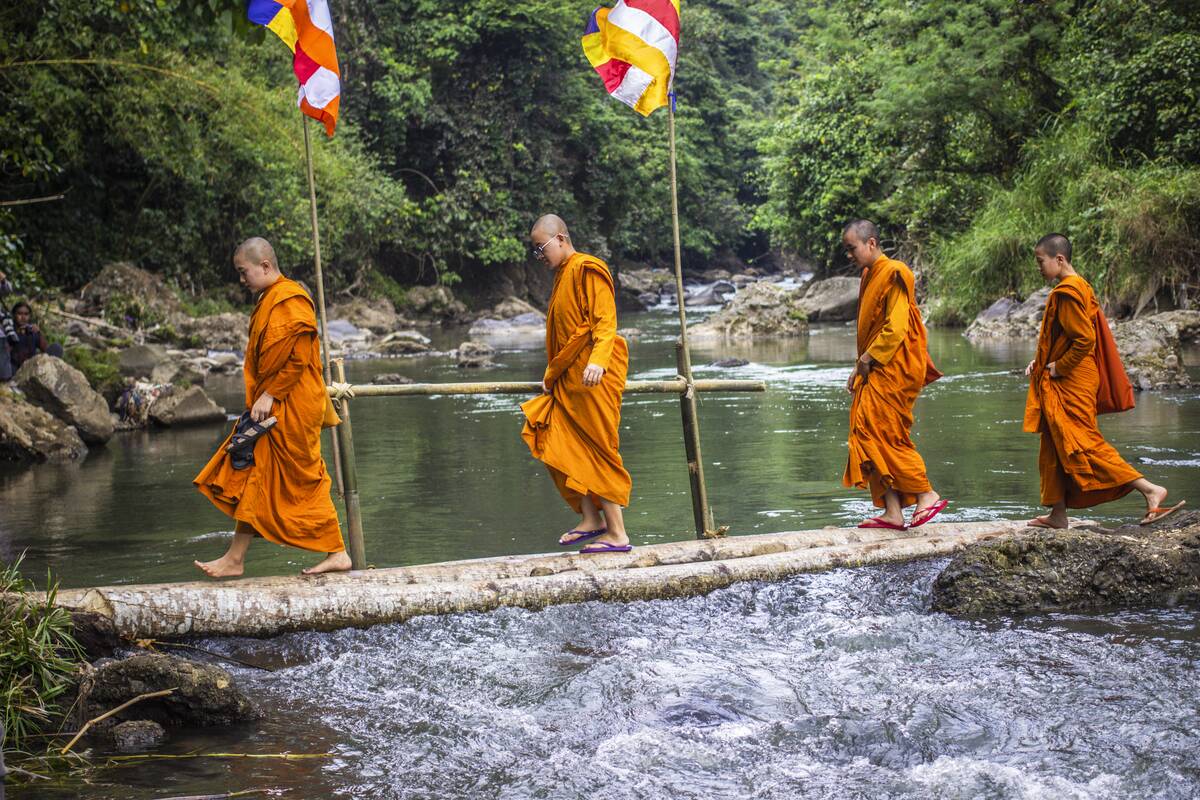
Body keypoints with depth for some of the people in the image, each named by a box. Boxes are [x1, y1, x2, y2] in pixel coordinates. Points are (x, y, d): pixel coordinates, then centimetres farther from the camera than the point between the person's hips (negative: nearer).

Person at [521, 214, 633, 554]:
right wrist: (551, 374, 27)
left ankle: (617, 534, -3)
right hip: (567, 380, 9)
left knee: (598, 451, -7)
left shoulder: (587, 269, -9)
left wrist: (598, 360, -33)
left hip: (591, 377, -9)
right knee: (558, 449, 5)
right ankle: (591, 519, 13)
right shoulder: (562, 275, 20)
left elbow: (606, 322, -19)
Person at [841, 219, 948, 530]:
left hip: (893, 370, -9)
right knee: (871, 436, 4)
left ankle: (927, 495, -5)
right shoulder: (869, 275, 17)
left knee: (883, 435, -12)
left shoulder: (893, 274, -12)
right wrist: (859, 367, 16)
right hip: (875, 371, 9)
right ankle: (892, 511, 4)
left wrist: (869, 359, -12)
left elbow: (896, 328, -18)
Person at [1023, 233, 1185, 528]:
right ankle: (1058, 514, 18)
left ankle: (1150, 490, -15)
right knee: (1053, 447, 13)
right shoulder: (1078, 287, 14)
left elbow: (1084, 339, -24)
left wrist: (1058, 367, -15)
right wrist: (1041, 362, 11)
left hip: (1071, 382, -10)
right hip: (1061, 384, 10)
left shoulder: (1066, 293, -18)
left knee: (1083, 443, -11)